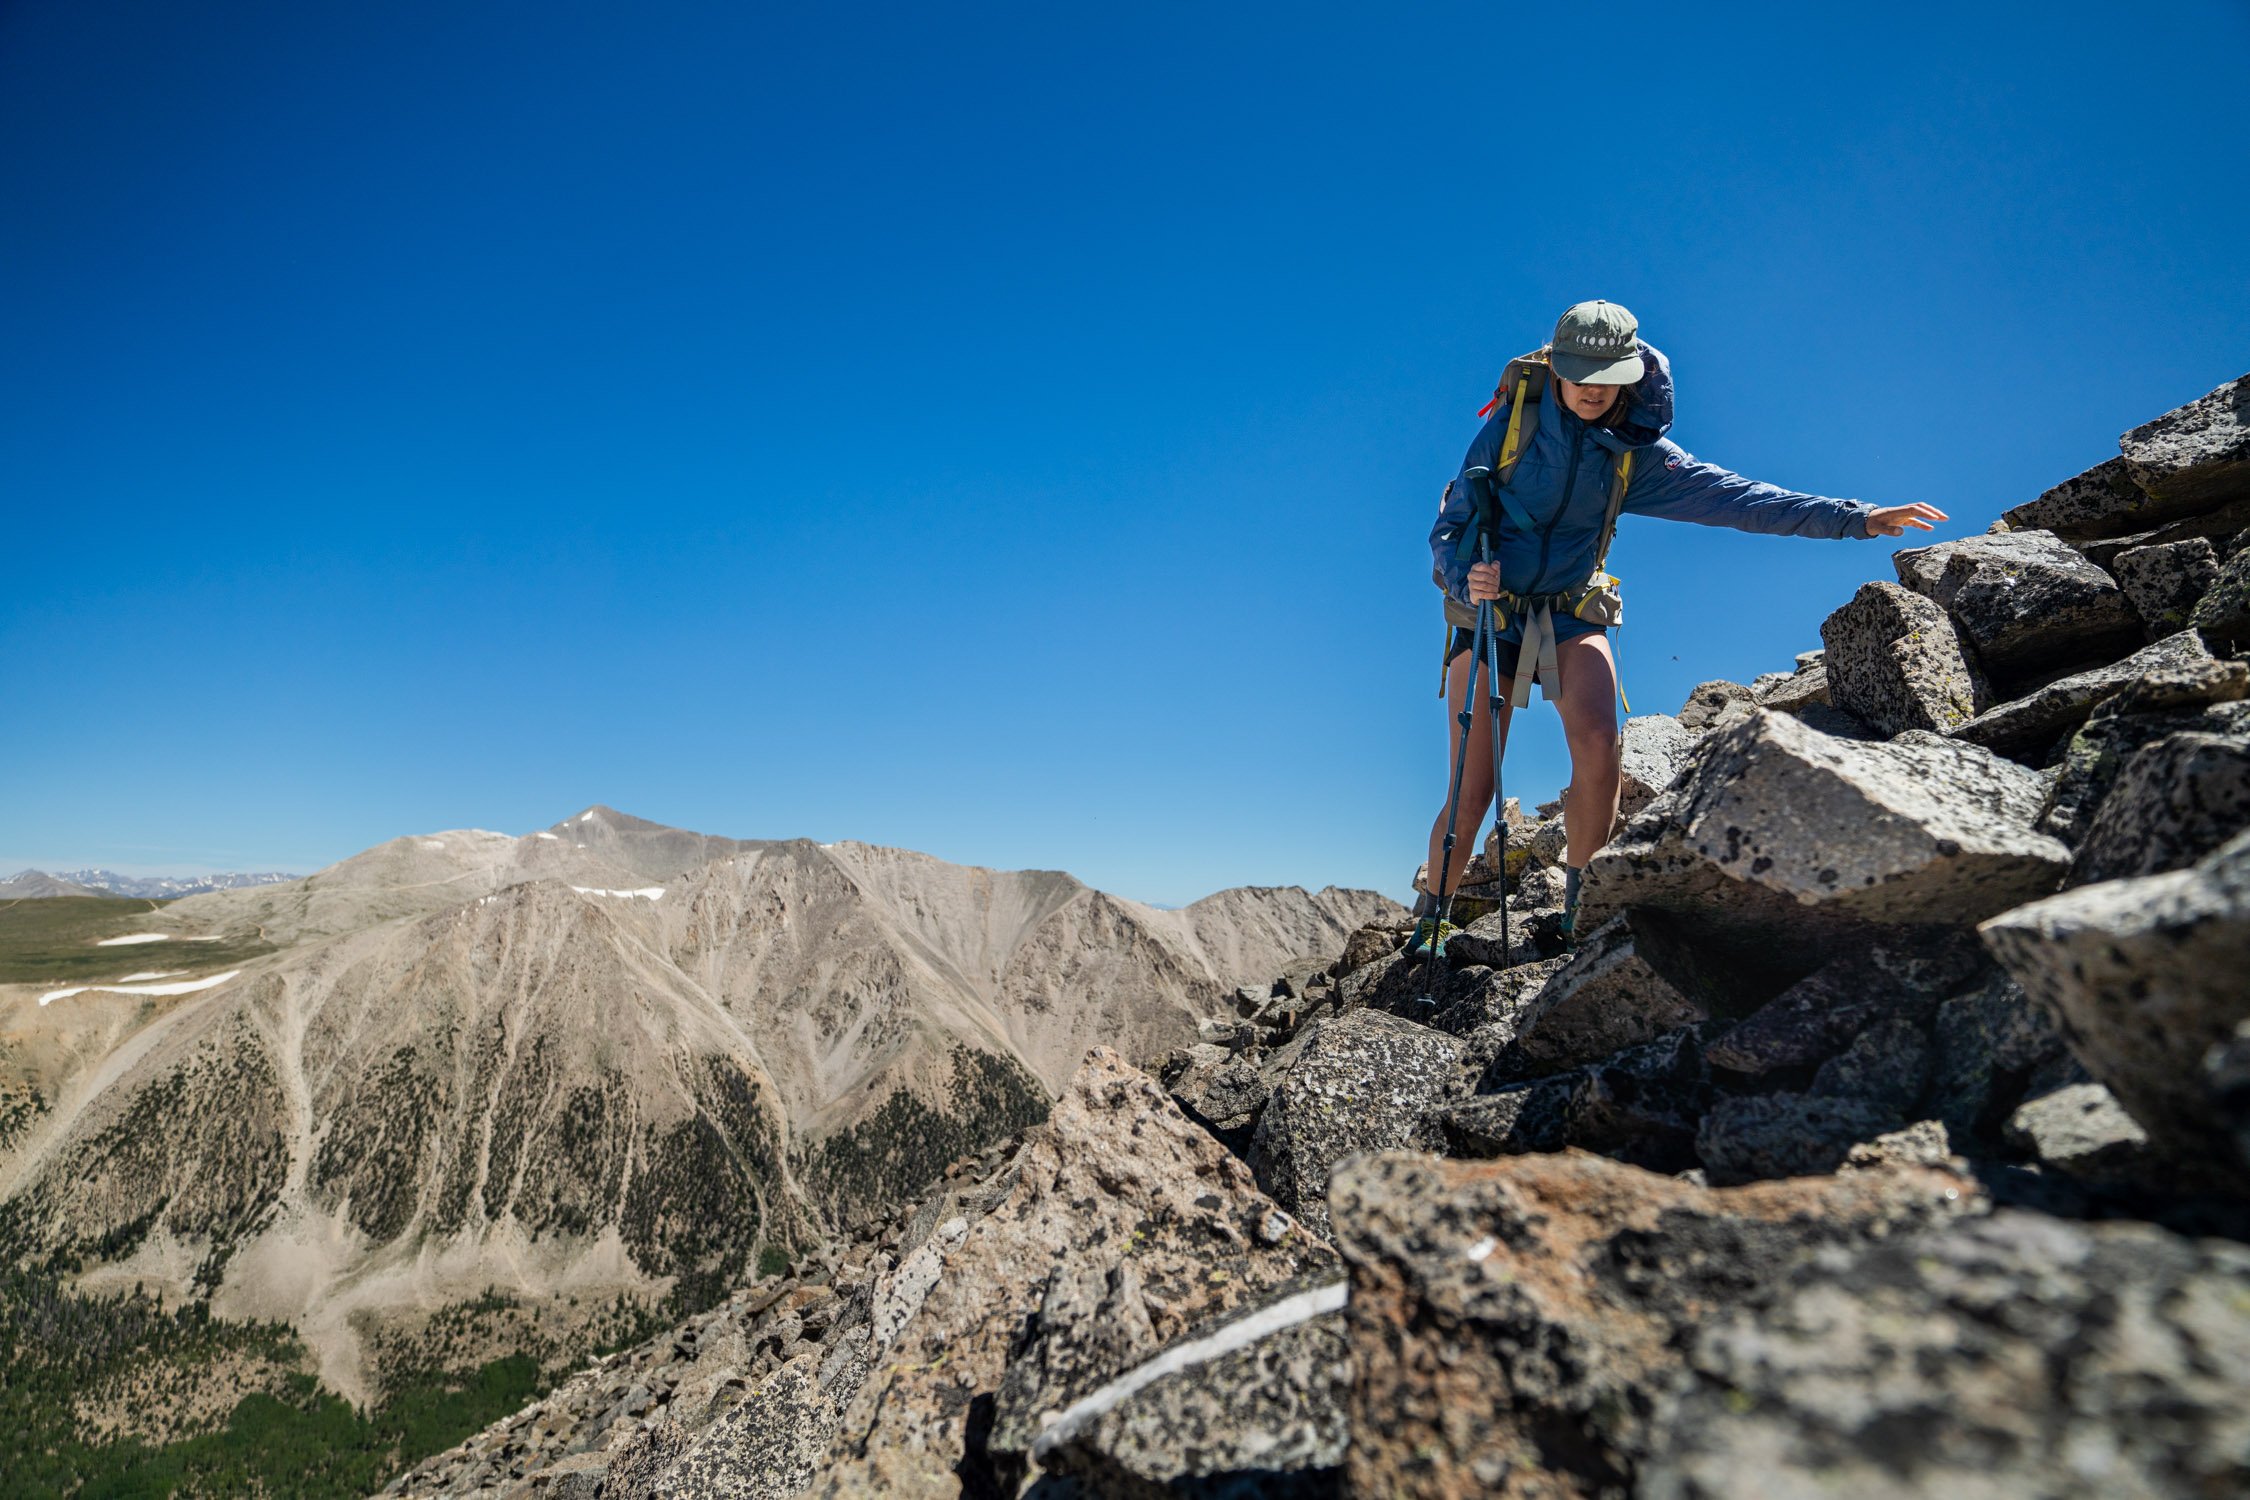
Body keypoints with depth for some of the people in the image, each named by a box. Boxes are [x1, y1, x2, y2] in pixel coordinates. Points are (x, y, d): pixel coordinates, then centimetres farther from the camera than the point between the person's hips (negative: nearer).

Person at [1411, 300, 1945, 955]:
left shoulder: (1634, 453, 2)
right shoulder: (1513, 423, -5)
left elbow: (1731, 496, -5)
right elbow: (1450, 523, -6)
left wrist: (1853, 517, -12)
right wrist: (1465, 578, -27)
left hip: (1571, 613, 2)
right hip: (1489, 611, -2)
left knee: (1597, 748, -24)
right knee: (1472, 792, -8)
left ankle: (1580, 907, -6)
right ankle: (1430, 921, 12)